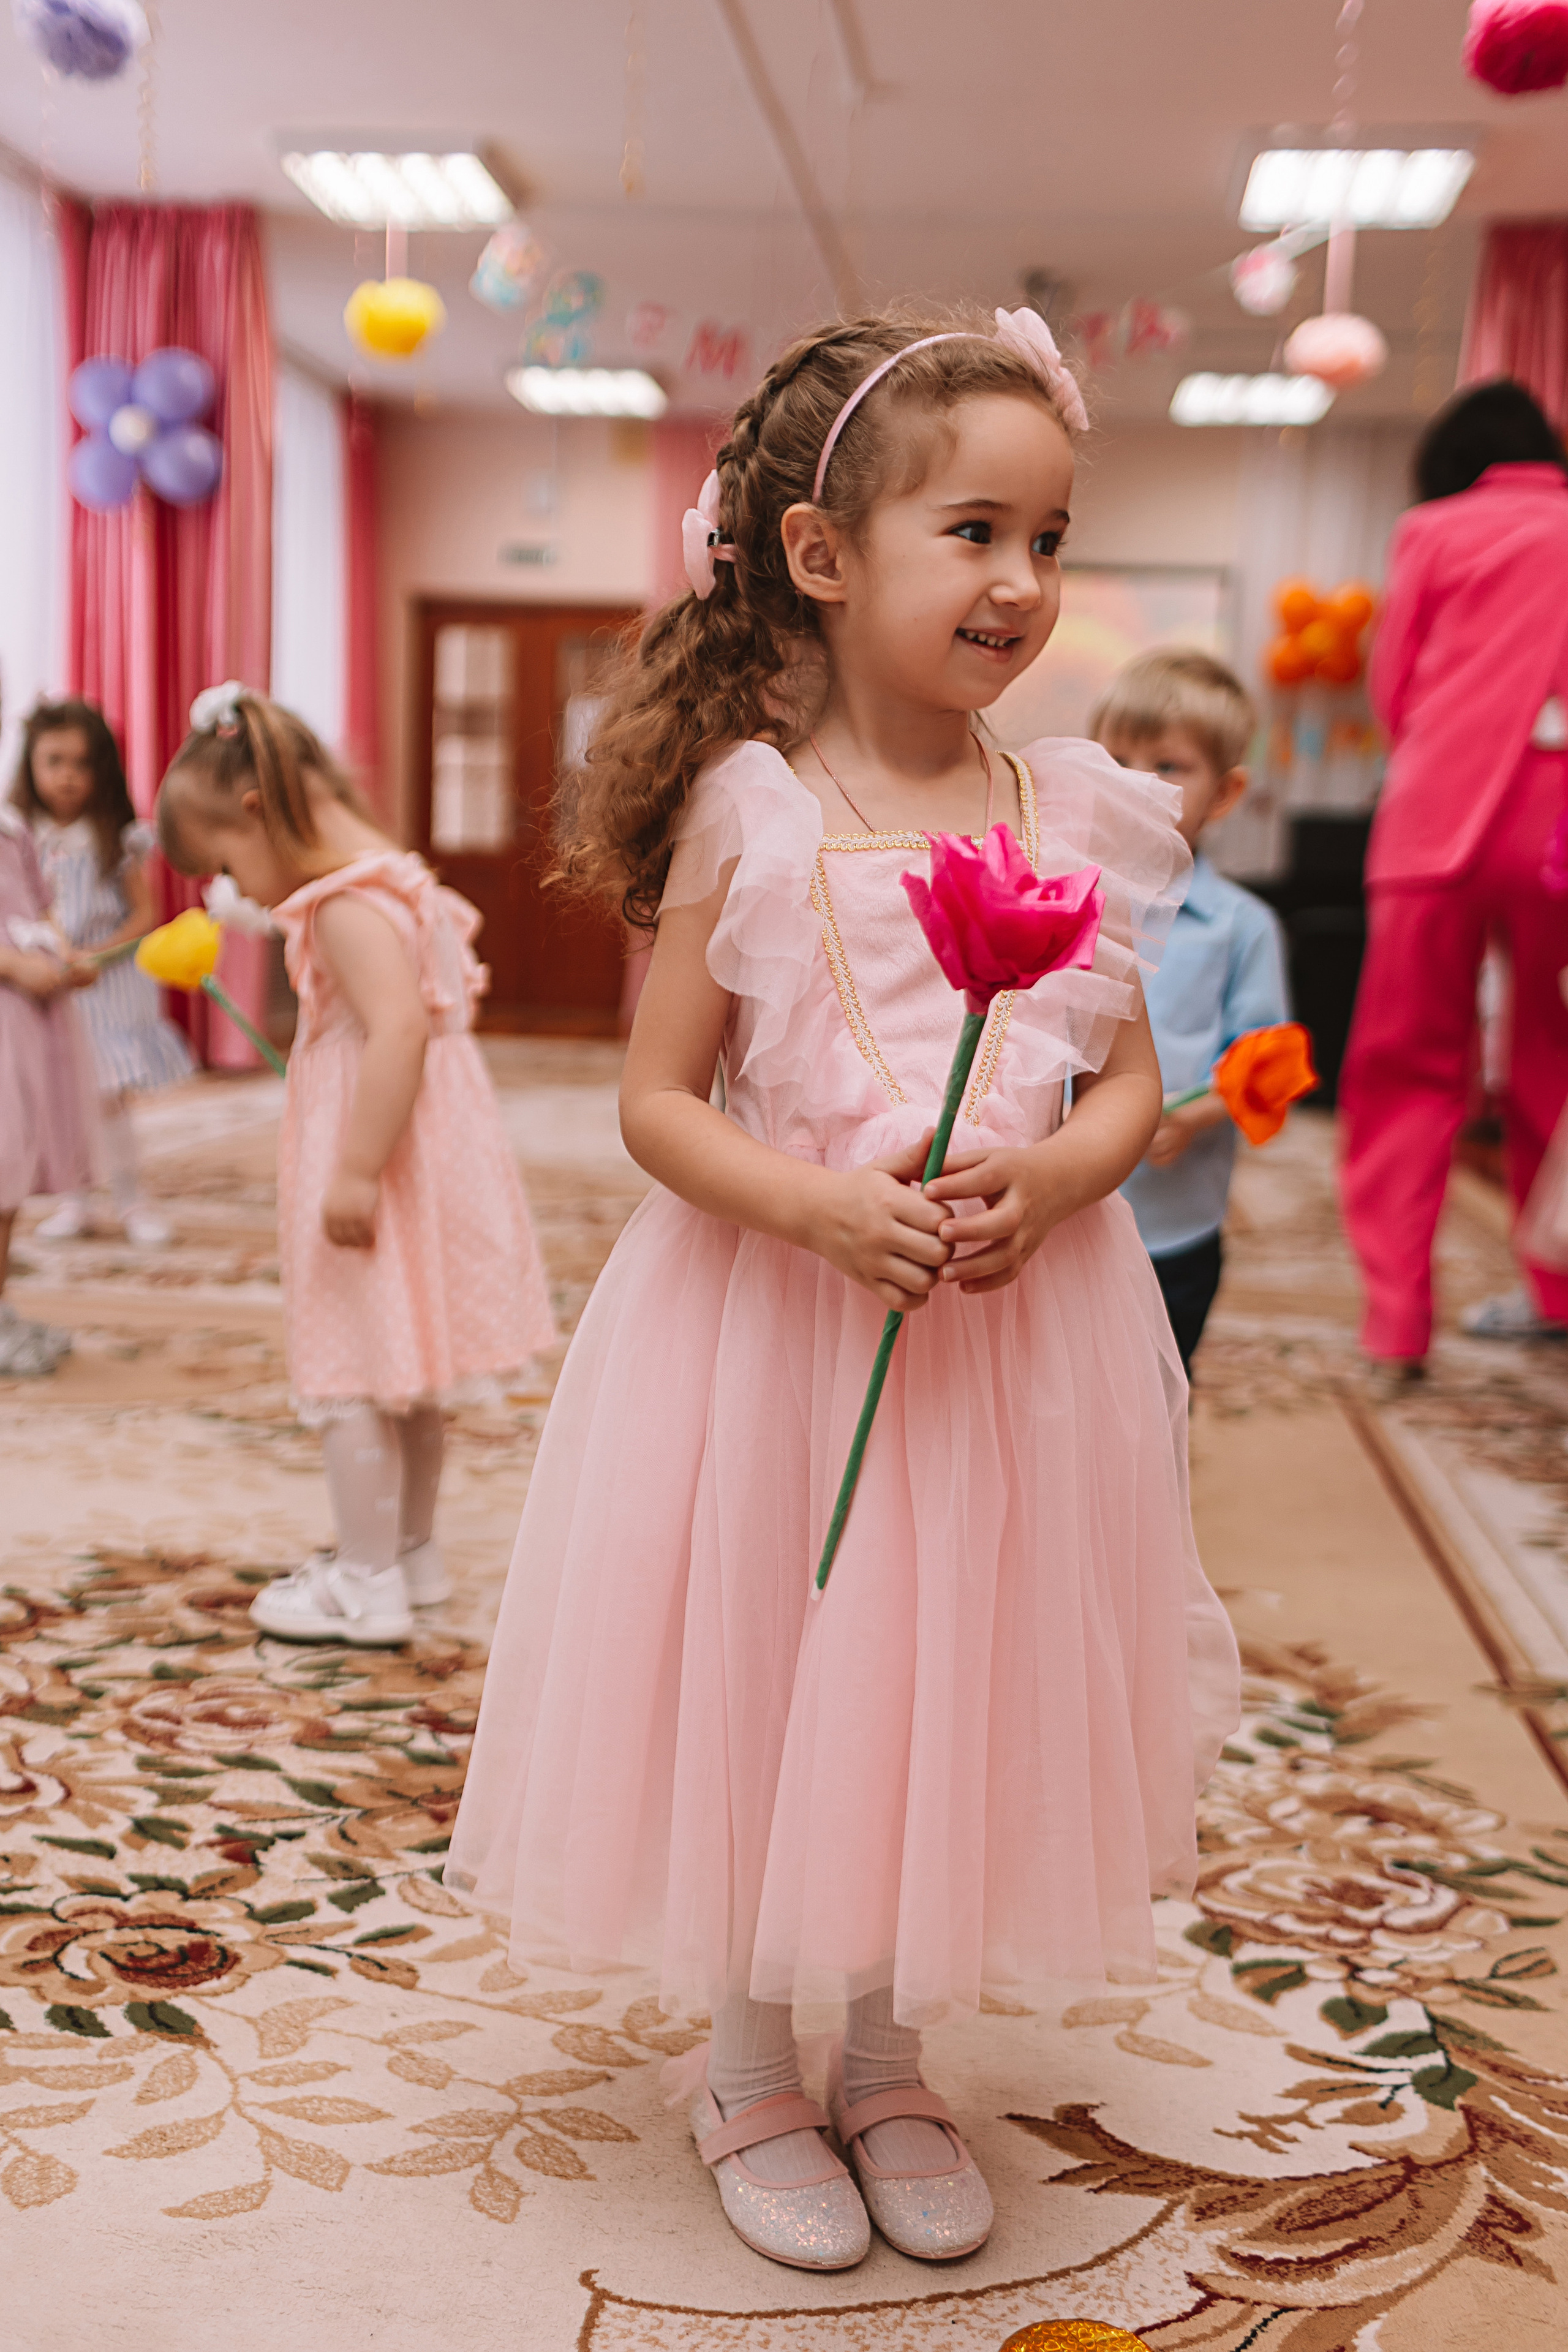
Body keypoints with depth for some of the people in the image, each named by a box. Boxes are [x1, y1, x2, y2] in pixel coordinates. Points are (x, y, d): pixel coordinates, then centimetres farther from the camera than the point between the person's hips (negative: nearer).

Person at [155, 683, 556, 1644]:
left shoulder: (346, 906, -19)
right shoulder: (395, 883, 13)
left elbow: (399, 1028, -30)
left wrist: (357, 1172, -30)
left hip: (384, 1150, -10)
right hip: (431, 1145, 10)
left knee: (356, 1372, -1)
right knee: (405, 1373, 18)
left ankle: (368, 1581, 7)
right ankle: (412, 1549, 31)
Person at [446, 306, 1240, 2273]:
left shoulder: (1074, 818, 0)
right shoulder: (748, 812, -9)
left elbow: (1133, 1084, 5)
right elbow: (657, 1099, -7)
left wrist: (1051, 1177, -16)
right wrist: (820, 1205, -23)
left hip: (1017, 1333, 3)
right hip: (774, 1323, -3)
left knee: (954, 1693, 13)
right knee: (758, 1682, 9)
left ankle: (890, 2063, 37)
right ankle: (748, 2071, 33)